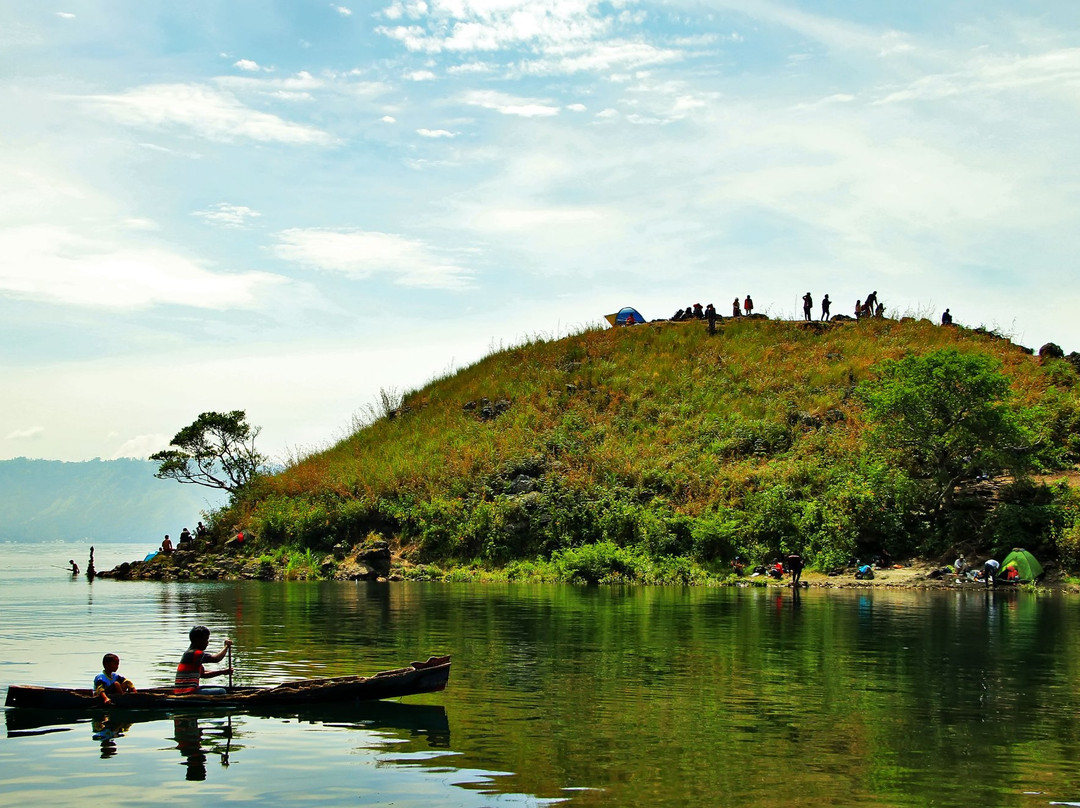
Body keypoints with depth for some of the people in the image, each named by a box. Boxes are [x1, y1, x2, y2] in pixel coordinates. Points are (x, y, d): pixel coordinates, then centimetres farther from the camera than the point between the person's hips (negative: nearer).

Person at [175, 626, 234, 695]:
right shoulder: (194, 653, -13)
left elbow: (203, 674, 25)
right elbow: (216, 659, -20)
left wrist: (222, 672, 16)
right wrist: (226, 646, -4)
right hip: (187, 693, -11)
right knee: (221, 692, -13)